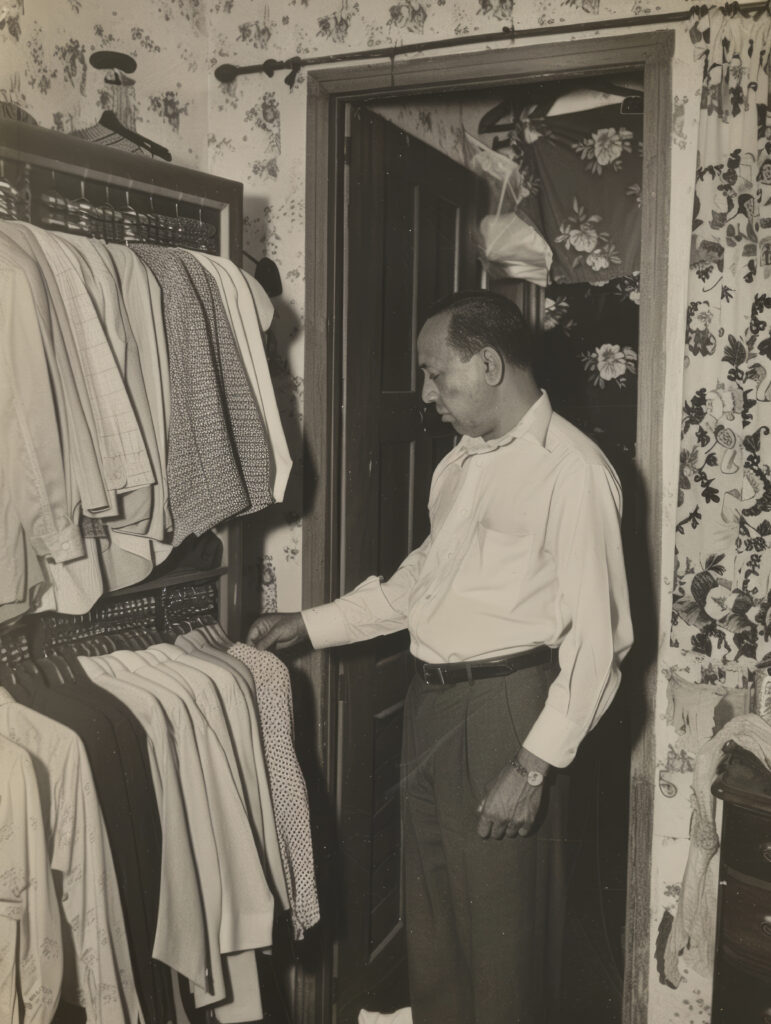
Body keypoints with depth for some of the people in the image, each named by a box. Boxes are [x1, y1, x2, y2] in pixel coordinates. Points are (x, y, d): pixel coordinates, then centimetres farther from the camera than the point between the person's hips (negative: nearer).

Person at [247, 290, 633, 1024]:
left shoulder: (572, 469, -15)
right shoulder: (462, 461, 12)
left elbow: (597, 638, -17)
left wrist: (533, 767, -17)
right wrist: (310, 626, 16)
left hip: (502, 708, -8)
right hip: (430, 702, 8)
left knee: (501, 932, 7)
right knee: (429, 916, 19)